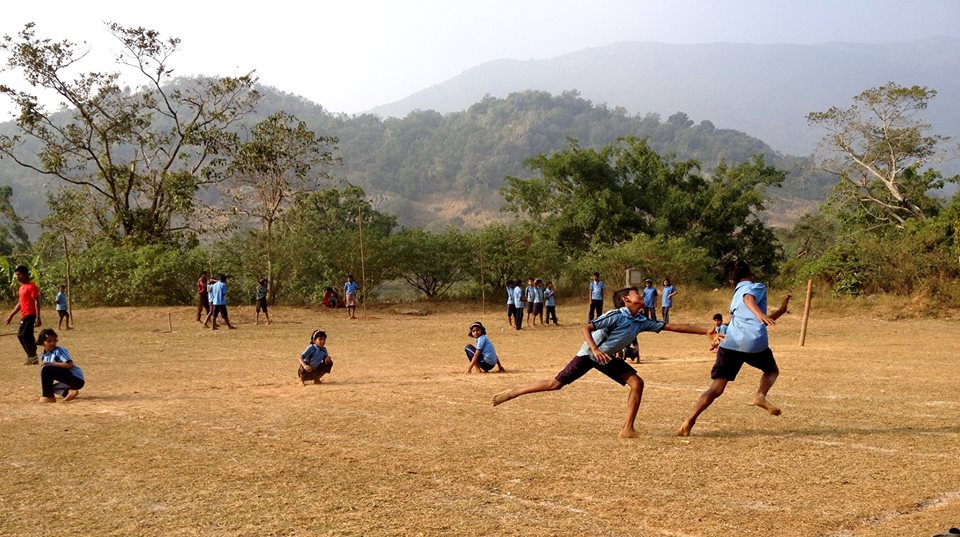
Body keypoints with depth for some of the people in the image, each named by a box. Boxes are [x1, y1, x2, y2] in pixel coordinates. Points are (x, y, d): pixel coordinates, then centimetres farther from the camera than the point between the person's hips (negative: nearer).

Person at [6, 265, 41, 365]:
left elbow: (36, 301, -16)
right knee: (21, 335, 10)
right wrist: (11, 315, 23)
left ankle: (33, 357, -8)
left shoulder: (31, 286, -11)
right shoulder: (21, 287, 17)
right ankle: (31, 356, 17)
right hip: (24, 316, 10)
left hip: (30, 315, -10)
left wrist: (38, 318, -22)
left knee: (25, 335, -14)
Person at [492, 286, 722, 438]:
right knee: (556, 384, -7)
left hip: (608, 358, 7)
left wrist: (705, 331, -3)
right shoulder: (615, 316, -25)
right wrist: (595, 349, -44)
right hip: (588, 355, -7)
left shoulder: (642, 321, -4)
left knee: (637, 382, -9)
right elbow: (585, 328, -30)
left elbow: (671, 326, -1)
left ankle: (627, 429, -5)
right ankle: (510, 394, 5)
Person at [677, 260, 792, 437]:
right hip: (754, 342, -4)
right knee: (772, 371, 25)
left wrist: (781, 311, 47)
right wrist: (760, 314, -34)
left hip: (730, 343, 4)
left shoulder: (736, 296, 32)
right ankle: (760, 395, -6)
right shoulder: (757, 287, 13)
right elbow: (749, 299, -14)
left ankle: (690, 421, -14)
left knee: (717, 388, 4)